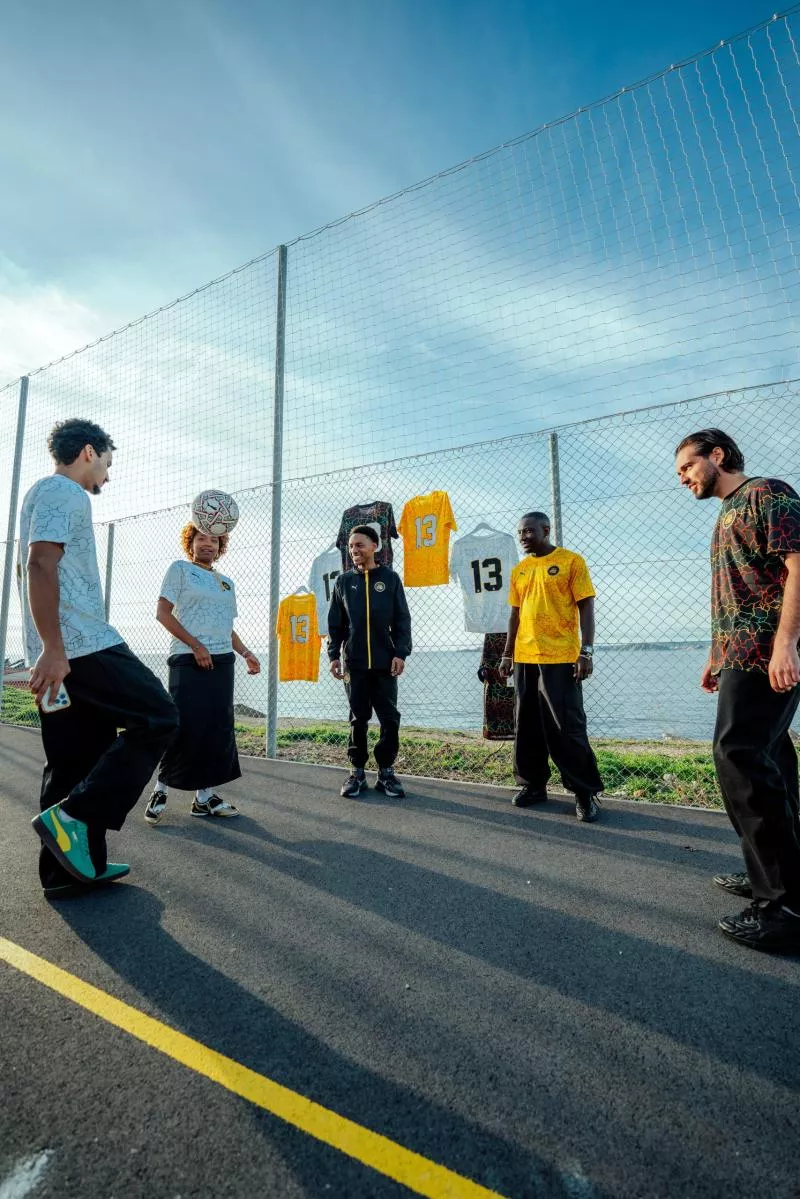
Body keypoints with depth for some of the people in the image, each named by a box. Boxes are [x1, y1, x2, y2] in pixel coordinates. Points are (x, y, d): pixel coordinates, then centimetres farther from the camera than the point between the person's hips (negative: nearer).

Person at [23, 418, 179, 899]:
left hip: (63, 650, 10)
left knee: (81, 756, 11)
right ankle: (73, 815, -7)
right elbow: (40, 564, -18)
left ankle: (73, 867, 17)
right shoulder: (63, 491, -4)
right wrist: (53, 648, -23)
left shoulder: (49, 493, 26)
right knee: (158, 718, -5)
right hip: (81, 644, -10)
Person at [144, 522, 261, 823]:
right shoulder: (180, 569, 3)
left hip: (222, 662, 6)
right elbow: (162, 612, -6)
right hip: (189, 661, -6)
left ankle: (204, 796, 14)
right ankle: (160, 789, 13)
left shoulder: (226, 582, 19)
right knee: (186, 727, -8)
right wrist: (196, 646, -14)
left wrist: (246, 653, 8)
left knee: (218, 729, 5)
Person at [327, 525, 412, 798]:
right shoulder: (343, 581, 8)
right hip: (354, 663, 1)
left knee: (390, 718, 3)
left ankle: (386, 771, 17)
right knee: (358, 719, 8)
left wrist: (400, 653, -8)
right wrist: (333, 655, 0)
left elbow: (402, 620, 1)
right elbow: (335, 623, 9)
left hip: (385, 662, -1)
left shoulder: (390, 578, 4)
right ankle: (357, 771, 19)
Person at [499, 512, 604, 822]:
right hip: (525, 659, 6)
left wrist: (586, 651, -13)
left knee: (568, 728, -2)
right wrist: (507, 654, 12)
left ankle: (585, 793, 12)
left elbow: (586, 607, -5)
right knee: (528, 727, 10)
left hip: (561, 659, -5)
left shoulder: (571, 561, -2)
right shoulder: (518, 570, 13)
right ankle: (533, 785, 23)